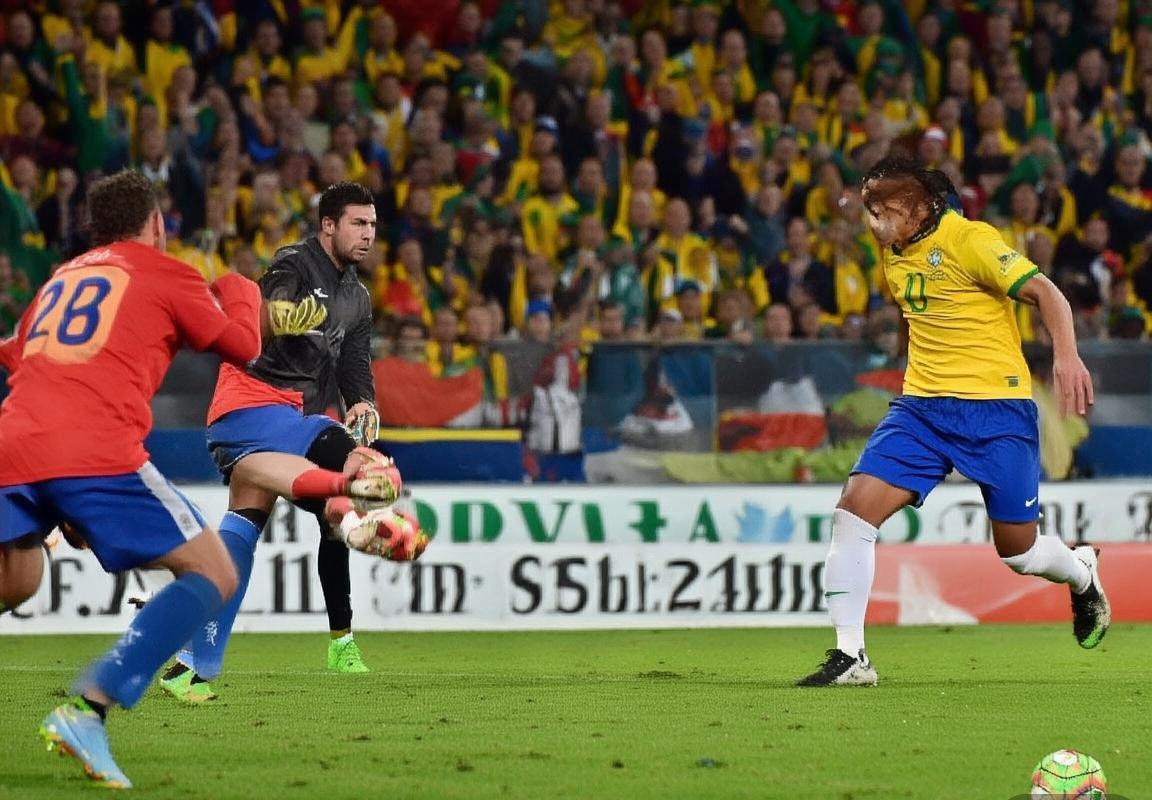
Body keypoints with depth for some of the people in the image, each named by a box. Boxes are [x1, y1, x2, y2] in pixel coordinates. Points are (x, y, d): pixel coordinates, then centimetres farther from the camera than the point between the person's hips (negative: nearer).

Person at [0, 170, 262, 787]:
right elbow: (242, 346, 18)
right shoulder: (165, 274, 13)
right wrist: (239, 291, 38)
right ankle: (87, 708, -17)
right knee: (213, 575, 1)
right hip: (96, 452, -6)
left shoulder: (61, 276, 28)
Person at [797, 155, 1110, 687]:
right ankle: (849, 656, -11)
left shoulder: (967, 240, -13)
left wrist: (1065, 354, -32)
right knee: (854, 506, -15)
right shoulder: (893, 254, 8)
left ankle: (1082, 575, 41)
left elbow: (1044, 293, -17)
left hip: (997, 405, -6)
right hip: (922, 405, 6)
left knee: (1018, 552, 4)